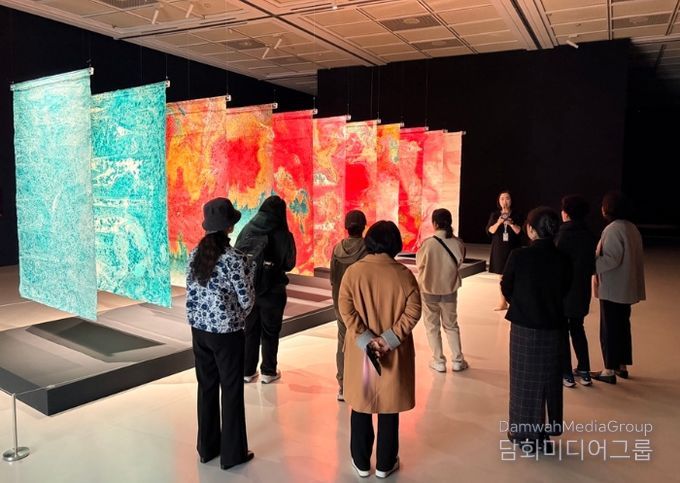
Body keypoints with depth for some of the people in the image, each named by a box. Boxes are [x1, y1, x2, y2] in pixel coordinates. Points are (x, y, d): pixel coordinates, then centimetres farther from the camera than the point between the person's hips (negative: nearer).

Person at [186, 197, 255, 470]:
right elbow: (247, 300, -13)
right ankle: (232, 453, 20)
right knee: (231, 391, 8)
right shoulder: (234, 259, -18)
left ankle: (207, 448, 31)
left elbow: (190, 292, 6)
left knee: (206, 387, 17)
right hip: (226, 332, -6)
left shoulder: (196, 253, 0)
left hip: (199, 330, 6)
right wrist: (238, 318, 7)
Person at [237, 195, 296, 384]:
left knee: (249, 330, 16)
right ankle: (268, 372, 21)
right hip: (272, 291, -3)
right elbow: (289, 264, -6)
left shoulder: (247, 229, -6)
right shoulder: (283, 234, -13)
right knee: (270, 332, 13)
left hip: (248, 288, 3)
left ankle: (247, 371, 24)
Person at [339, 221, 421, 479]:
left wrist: (366, 340, -12)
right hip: (394, 353, 0)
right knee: (389, 407, 14)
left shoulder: (353, 271, -8)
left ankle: (361, 462, 28)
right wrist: (388, 339, -12)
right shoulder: (404, 274, -9)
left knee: (361, 404, 15)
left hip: (359, 351, 1)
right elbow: (412, 312, -12)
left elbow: (346, 309, -12)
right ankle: (385, 464, 27)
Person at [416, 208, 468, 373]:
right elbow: (459, 263, 2)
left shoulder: (428, 243, -20)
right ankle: (457, 360, 24)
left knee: (432, 327, 14)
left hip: (429, 290, -3)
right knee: (451, 325, 20)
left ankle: (438, 361, 19)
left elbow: (419, 264, -6)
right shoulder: (457, 242, -12)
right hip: (450, 290, 3)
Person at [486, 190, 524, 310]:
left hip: (513, 249, -2)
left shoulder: (517, 216, 0)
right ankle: (503, 302, 17)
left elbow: (520, 231, -6)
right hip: (499, 249, 2)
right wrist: (498, 223, -22)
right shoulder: (494, 215, 5)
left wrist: (512, 224, -24)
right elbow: (490, 230, -5)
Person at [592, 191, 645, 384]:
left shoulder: (612, 229, -19)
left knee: (609, 329, 1)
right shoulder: (632, 227, 9)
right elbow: (633, 257, 13)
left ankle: (610, 370, 8)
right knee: (622, 326, 17)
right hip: (627, 286, 9)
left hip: (613, 288, -9)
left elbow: (611, 259, -24)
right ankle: (622, 366, 27)